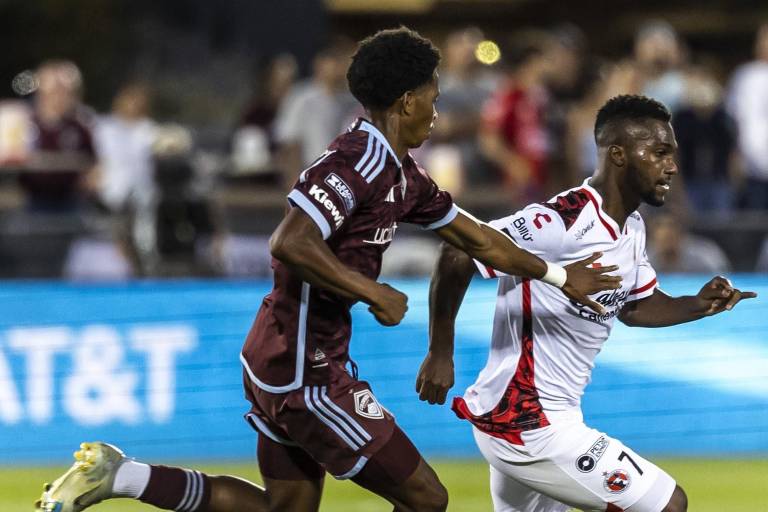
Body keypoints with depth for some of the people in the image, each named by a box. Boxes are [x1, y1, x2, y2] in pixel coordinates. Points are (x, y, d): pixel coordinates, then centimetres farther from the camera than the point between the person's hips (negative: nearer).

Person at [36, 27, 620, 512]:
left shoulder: (403, 176, 13)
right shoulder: (357, 163, -19)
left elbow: (478, 239, 25)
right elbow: (291, 245, -30)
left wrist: (560, 275, 29)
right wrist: (373, 292, -22)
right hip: (307, 373, -10)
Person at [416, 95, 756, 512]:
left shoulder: (631, 228, 7)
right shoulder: (564, 223, -23)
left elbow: (634, 307, 22)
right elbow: (458, 256, -20)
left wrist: (698, 306, 3)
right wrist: (440, 354, -14)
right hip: (532, 427, -10)